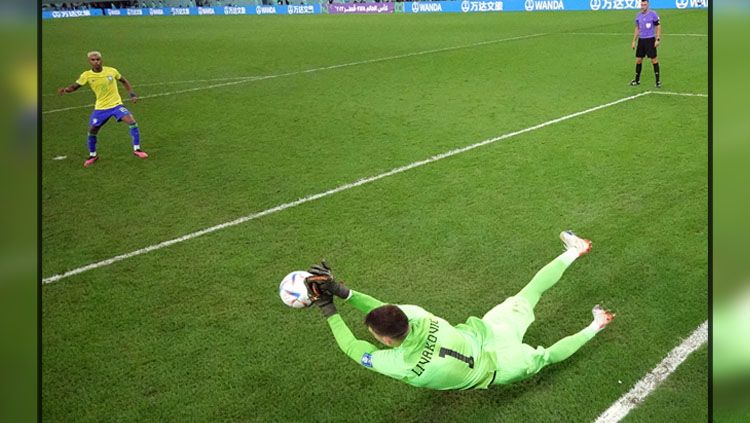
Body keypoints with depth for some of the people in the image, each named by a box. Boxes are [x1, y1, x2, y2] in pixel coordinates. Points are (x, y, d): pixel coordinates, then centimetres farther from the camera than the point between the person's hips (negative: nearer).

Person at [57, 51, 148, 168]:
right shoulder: (86, 75, -8)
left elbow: (124, 81, 8)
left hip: (116, 104, -1)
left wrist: (132, 94, 0)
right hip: (100, 108, 1)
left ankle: (137, 149, -6)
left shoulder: (111, 71, -8)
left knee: (132, 122, -21)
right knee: (92, 131, 2)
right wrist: (65, 89, -28)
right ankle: (92, 155, 26)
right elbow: (74, 87, -6)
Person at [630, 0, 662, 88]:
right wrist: (634, 41, 13)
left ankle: (658, 80, 1)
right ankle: (637, 80, 18)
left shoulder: (653, 14, -7)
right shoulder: (638, 15, 8)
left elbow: (658, 27, -4)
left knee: (654, 59, -4)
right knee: (638, 60, 6)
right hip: (641, 40, 5)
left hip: (650, 40, -5)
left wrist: (658, 39, -12)